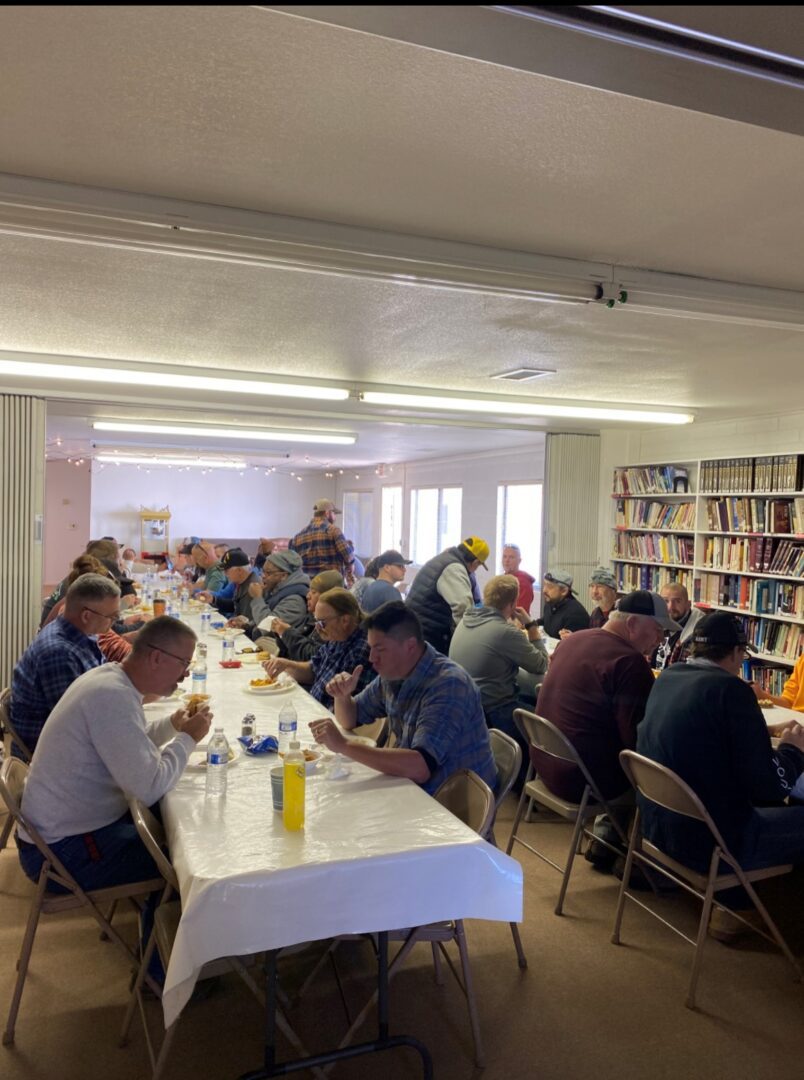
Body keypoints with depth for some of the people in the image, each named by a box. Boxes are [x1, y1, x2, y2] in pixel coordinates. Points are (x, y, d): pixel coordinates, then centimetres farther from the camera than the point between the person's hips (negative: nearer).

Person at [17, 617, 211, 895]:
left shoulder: (110, 675, 2)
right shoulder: (113, 696, -28)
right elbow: (149, 789, -30)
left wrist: (172, 725, 3)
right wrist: (187, 738, -15)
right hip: (63, 849, -9)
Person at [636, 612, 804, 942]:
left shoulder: (666, 678, 1)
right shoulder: (730, 689, -20)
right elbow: (769, 787, -19)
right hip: (712, 843, -8)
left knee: (767, 808, 26)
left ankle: (728, 897, 26)